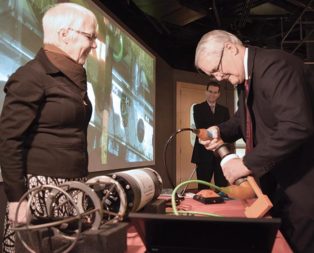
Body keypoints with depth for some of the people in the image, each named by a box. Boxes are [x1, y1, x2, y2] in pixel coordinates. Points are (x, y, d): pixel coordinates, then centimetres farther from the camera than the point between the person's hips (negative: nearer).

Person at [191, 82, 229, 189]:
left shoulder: (224, 110, 15)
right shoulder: (198, 108, 5)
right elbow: (200, 127, -10)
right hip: (204, 152, -3)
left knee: (222, 187, 4)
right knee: (203, 187, 3)